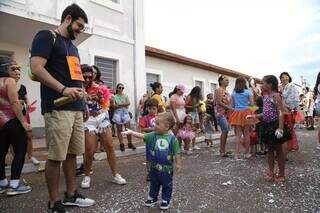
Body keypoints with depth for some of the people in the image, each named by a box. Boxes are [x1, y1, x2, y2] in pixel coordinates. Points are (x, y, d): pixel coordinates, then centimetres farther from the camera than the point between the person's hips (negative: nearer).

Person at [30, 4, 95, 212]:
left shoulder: (72, 46, 24)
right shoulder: (46, 36, -1)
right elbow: (36, 68, -14)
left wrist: (82, 100, 18)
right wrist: (63, 90, -23)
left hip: (76, 107, 8)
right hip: (58, 108, -8)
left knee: (72, 153, 12)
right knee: (56, 156, -2)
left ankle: (71, 195, 26)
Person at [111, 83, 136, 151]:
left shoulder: (125, 96, 7)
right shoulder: (114, 97, 1)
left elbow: (128, 103, -8)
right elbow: (113, 106, -9)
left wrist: (118, 105, -14)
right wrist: (123, 104, -15)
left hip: (125, 113, 2)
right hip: (118, 114, -1)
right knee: (119, 130, 4)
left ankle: (130, 143, 9)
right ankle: (121, 144, 11)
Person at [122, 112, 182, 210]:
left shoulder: (172, 138, -15)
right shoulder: (153, 135, -6)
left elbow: (176, 153, -9)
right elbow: (142, 136, -13)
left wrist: (178, 164, -6)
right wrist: (131, 132, -25)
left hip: (167, 168, -3)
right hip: (155, 166, 3)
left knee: (167, 185, 16)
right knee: (154, 184, 23)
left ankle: (166, 200, 37)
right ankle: (152, 198, 44)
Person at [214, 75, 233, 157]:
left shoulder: (226, 91, 19)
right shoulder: (219, 90, -6)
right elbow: (219, 102, -15)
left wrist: (231, 109, 6)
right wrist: (229, 108, -17)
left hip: (227, 113, 8)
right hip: (221, 113, -8)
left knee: (225, 132, 7)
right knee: (225, 131, -11)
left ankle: (222, 150, 14)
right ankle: (222, 151, -4)